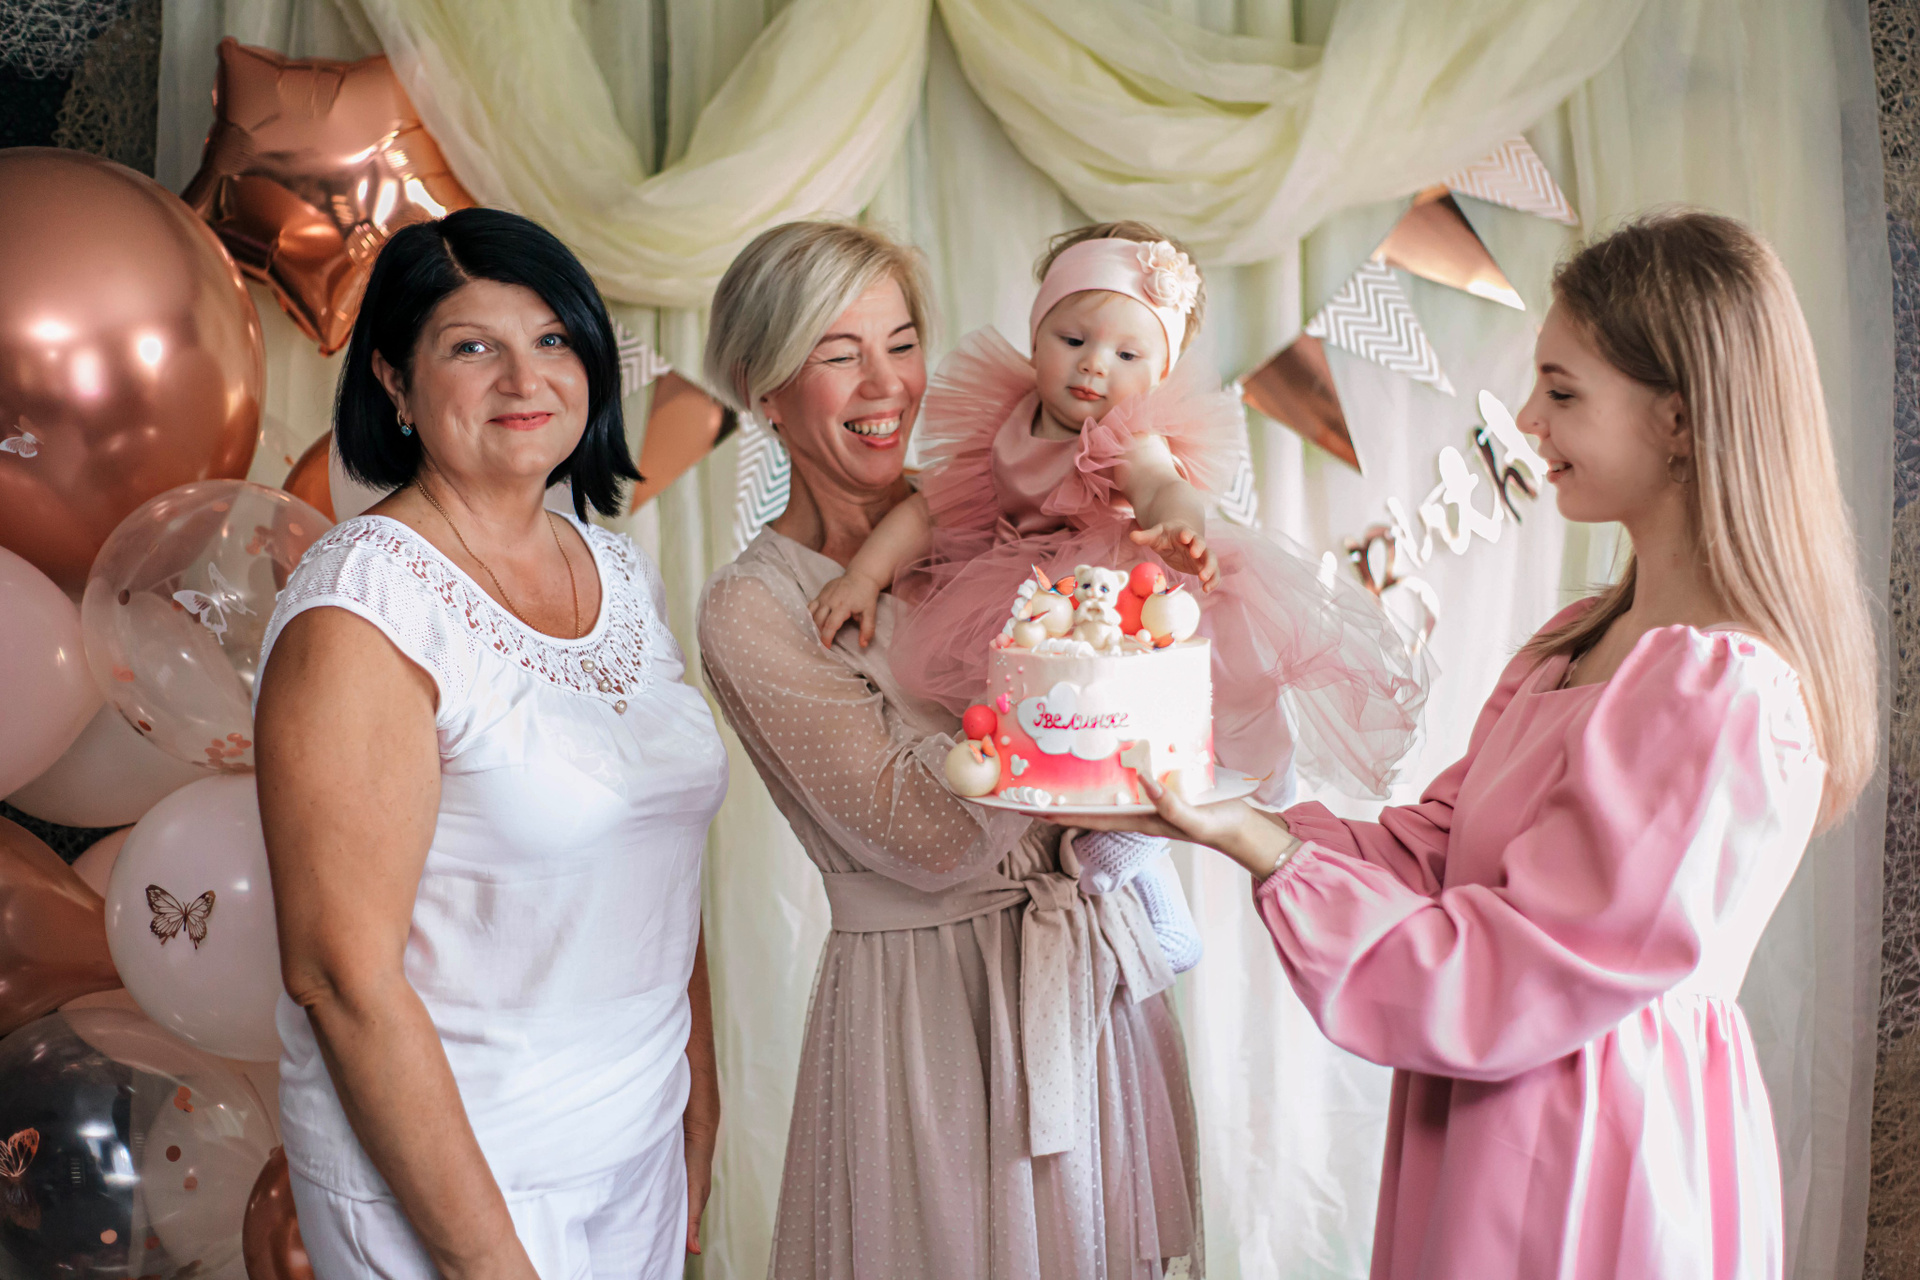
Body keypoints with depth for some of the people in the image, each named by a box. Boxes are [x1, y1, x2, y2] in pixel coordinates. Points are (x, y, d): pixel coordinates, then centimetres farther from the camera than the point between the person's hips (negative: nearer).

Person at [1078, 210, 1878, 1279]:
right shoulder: (1584, 641, 6)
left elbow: (1511, 987, -23)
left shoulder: (1727, 701, -24)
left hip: (1588, 1170, -8)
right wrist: (1226, 810, -7)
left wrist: (1266, 848, -24)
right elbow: (1429, 851, 2)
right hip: (1502, 1135, 8)